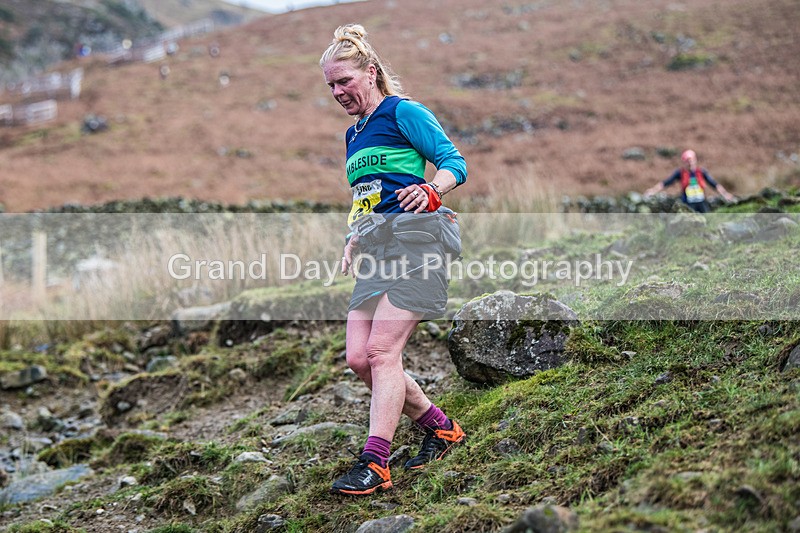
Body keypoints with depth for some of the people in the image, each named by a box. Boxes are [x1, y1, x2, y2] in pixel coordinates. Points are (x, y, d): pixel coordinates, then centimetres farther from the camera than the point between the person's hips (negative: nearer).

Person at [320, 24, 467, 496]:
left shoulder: (403, 112, 0)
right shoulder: (354, 135, 24)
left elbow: (455, 162, -8)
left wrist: (431, 191, -27)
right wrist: (355, 240, 16)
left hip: (411, 240, -9)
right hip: (374, 252, 9)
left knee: (382, 351, -16)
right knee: (359, 358, 0)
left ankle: (375, 464, -14)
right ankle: (442, 429, 15)